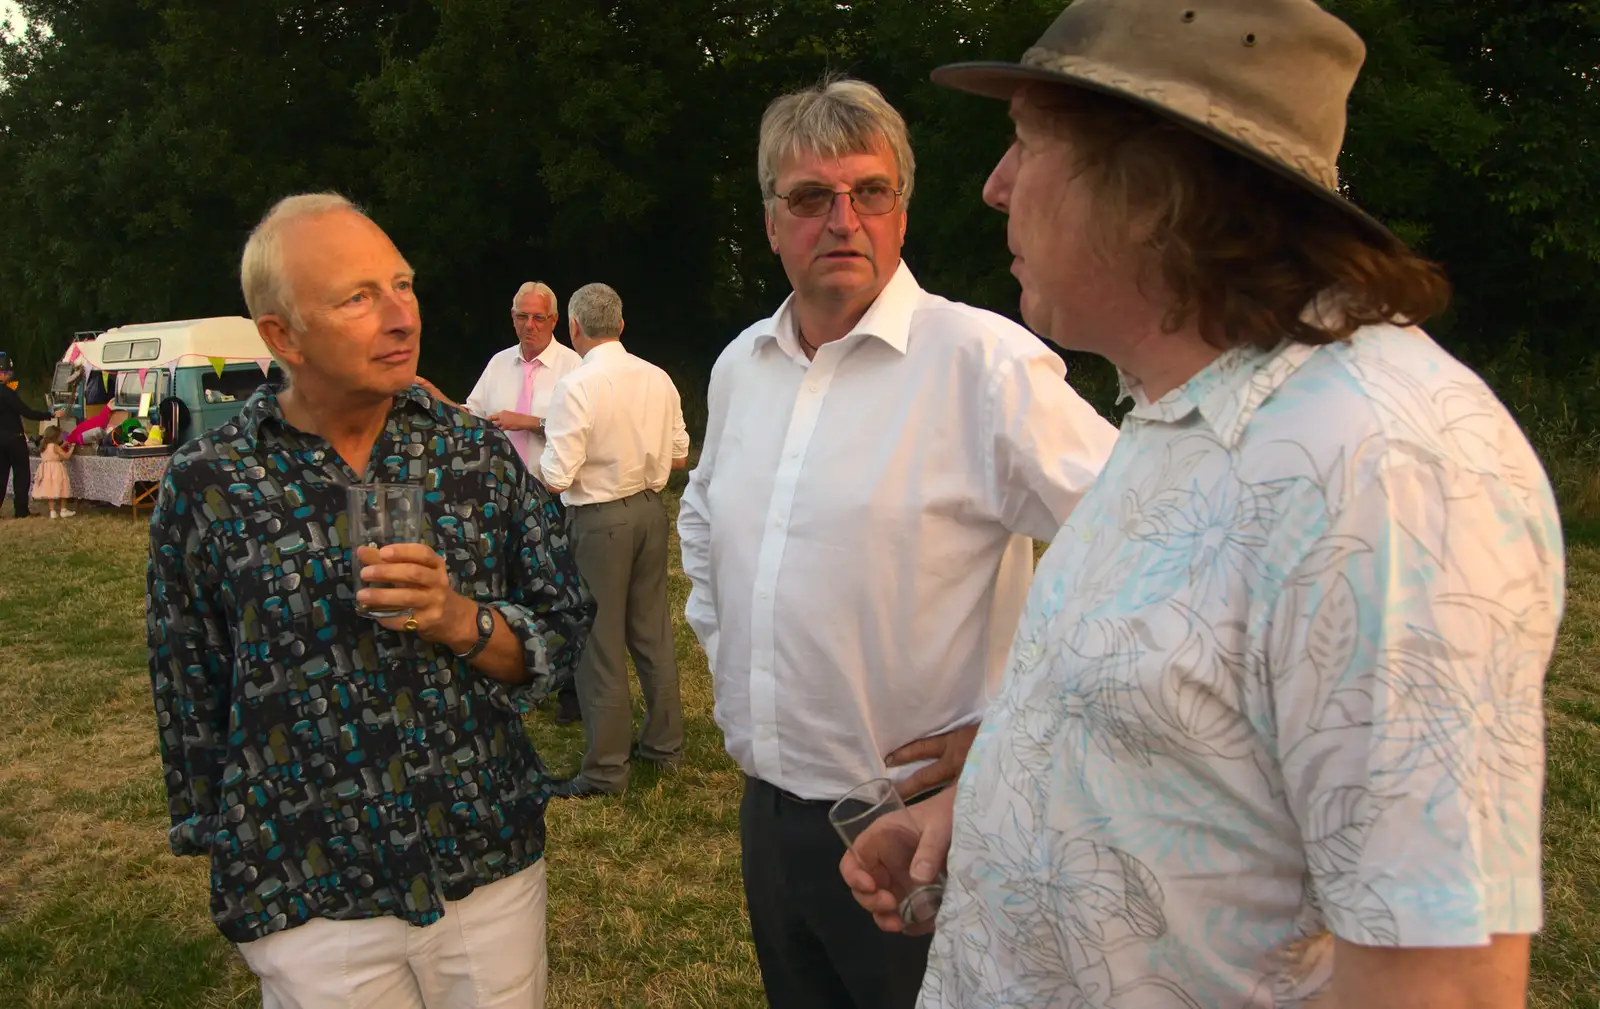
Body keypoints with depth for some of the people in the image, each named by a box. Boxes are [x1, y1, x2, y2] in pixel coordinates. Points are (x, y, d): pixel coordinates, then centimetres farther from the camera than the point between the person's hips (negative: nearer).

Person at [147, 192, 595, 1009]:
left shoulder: (479, 452, -3)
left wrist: (462, 621, -19)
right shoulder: (206, 484, -7)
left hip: (493, 871, 2)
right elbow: (189, 694, 2)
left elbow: (564, 632, 0)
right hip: (306, 906, -1)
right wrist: (215, 843, 9)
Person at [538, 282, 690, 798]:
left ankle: (605, 770, 13)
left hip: (599, 520, -6)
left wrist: (543, 462, 3)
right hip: (651, 510, 6)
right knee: (652, 630, 17)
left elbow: (557, 479, -18)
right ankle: (664, 742, 31)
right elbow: (679, 456, 9)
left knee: (600, 644, 3)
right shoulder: (657, 379, 1)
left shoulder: (575, 387, -17)